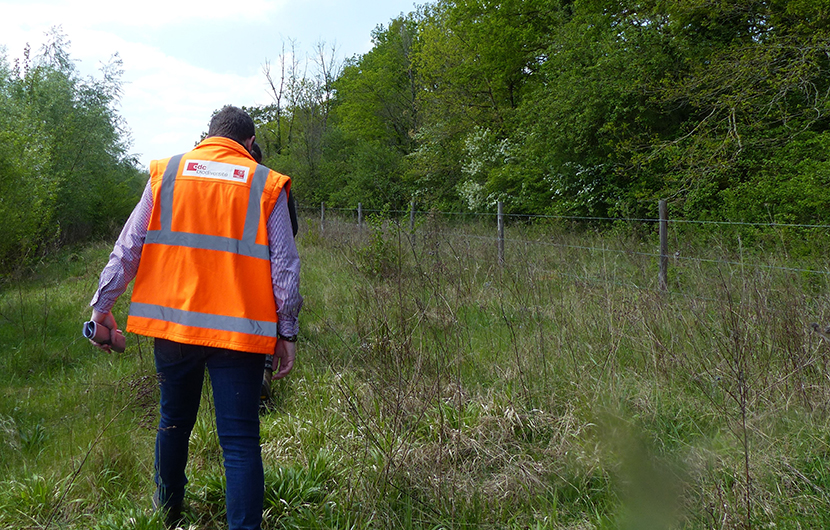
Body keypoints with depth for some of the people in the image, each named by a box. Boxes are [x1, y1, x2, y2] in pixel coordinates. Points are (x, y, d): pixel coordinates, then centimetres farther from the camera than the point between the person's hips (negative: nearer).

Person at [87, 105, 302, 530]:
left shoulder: (165, 173, 7)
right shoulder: (267, 184, 1)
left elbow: (128, 249, 6)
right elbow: (284, 267, 0)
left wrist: (103, 304, 15)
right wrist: (287, 333, 6)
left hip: (172, 322, 3)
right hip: (238, 328, -3)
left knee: (174, 422, 22)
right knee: (240, 440, 0)